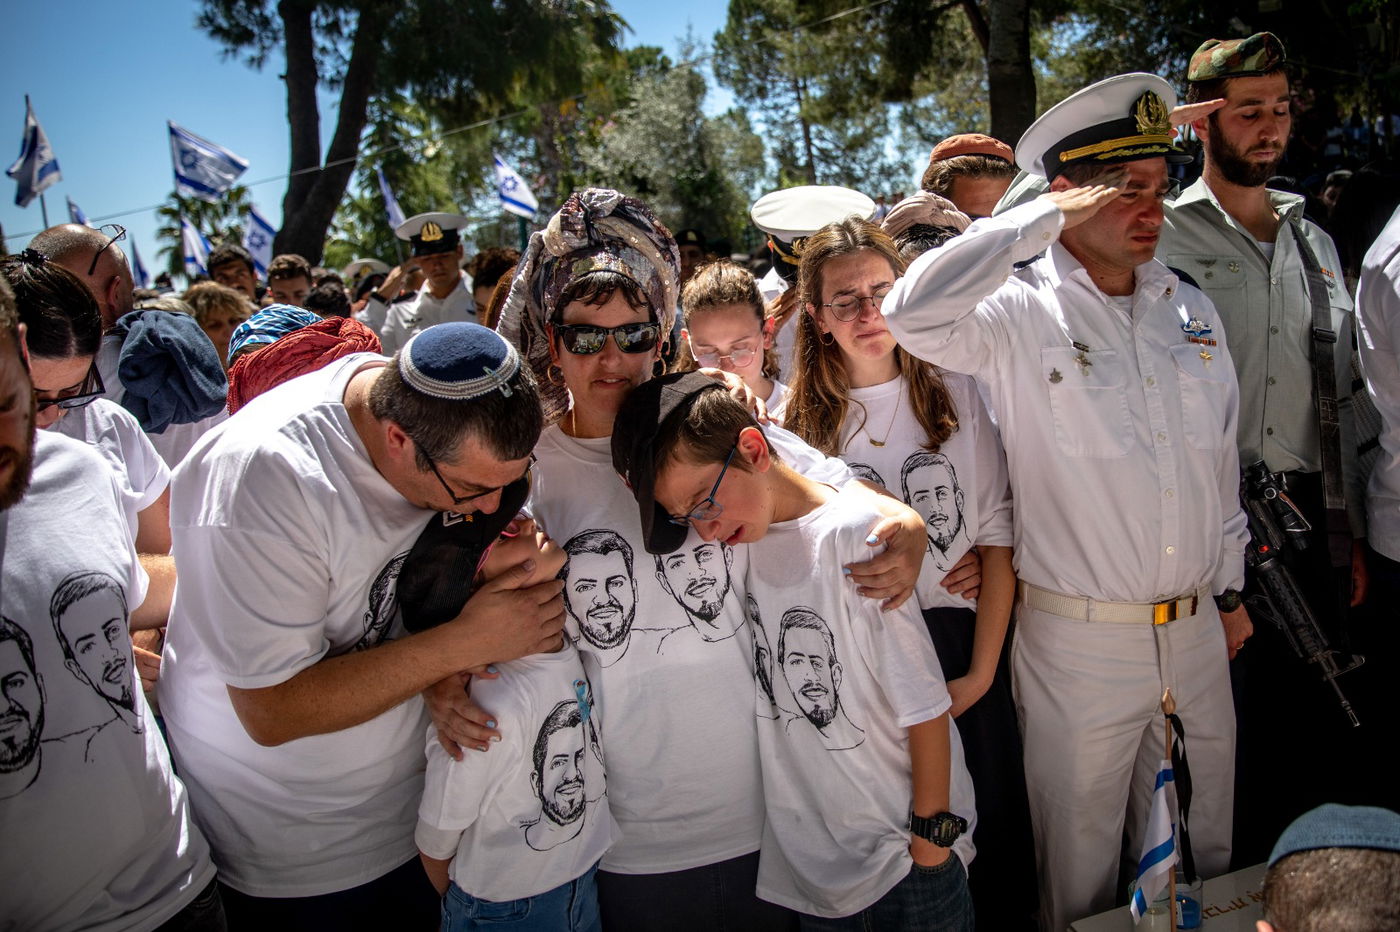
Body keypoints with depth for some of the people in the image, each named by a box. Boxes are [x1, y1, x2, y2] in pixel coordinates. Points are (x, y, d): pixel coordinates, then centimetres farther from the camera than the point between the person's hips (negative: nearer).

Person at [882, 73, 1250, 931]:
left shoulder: (1190, 309, 7)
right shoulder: (1021, 315, -12)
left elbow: (1222, 458, 14)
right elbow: (913, 312, -33)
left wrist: (1231, 590, 16)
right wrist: (1045, 218, -24)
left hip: (1197, 632, 6)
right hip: (1079, 640, -5)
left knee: (1204, 844, 24)